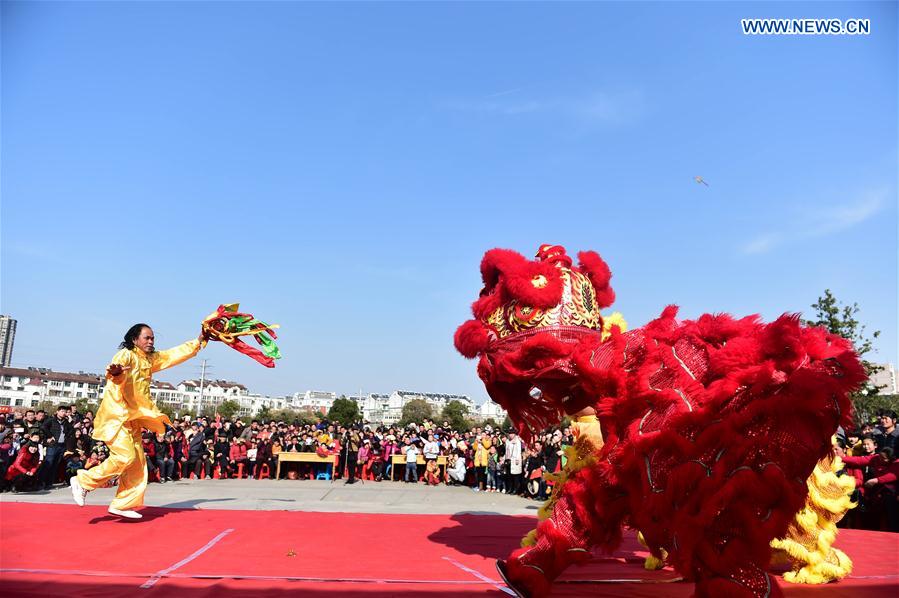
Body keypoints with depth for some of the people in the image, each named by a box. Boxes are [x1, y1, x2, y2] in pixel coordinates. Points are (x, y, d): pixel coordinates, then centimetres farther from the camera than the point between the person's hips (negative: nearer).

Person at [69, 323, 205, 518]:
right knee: (125, 457, -18)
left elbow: (175, 354, 24)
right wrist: (115, 372, -58)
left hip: (134, 418, 9)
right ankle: (82, 482, 0)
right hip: (117, 416, -9)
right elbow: (118, 365, -34)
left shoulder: (151, 358, 14)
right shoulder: (126, 355, -11)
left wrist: (199, 342, 24)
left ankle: (123, 505, 11)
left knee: (138, 462, 4)